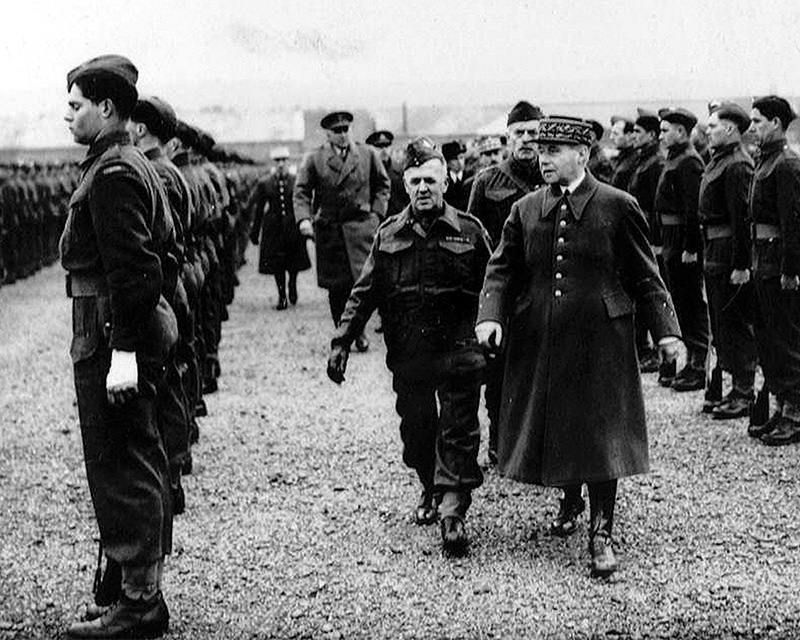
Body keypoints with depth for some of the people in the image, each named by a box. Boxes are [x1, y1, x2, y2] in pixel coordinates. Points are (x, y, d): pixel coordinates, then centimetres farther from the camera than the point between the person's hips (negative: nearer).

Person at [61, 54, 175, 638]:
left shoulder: (112, 173, -16)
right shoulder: (136, 165, 16)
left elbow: (132, 268, -23)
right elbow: (164, 238, 20)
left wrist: (123, 350, -25)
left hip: (111, 330, -11)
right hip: (147, 322, 11)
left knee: (119, 469, -5)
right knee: (141, 462, 16)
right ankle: (145, 589, 27)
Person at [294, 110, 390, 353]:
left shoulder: (368, 154, 9)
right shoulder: (313, 160, 4)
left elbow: (382, 185, 17)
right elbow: (301, 191, 0)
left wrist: (376, 213, 5)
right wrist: (304, 219, -16)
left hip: (361, 226, 0)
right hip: (328, 230, 0)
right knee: (336, 287, 3)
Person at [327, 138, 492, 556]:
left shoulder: (470, 231, -1)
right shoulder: (389, 235, 5)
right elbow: (364, 293, 6)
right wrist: (341, 343, 0)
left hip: (458, 352, -3)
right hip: (407, 356, 3)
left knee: (458, 434, -5)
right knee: (416, 429, 14)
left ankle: (453, 510, -4)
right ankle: (430, 489, 37)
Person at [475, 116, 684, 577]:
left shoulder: (619, 207, -3)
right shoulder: (526, 211, 5)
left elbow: (644, 276, 0)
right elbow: (502, 271, 6)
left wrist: (667, 331, -6)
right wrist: (491, 316, -12)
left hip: (600, 341, -3)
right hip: (539, 342, 4)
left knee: (600, 433, -4)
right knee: (552, 427, 13)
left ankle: (602, 533, 4)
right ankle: (571, 500, 38)